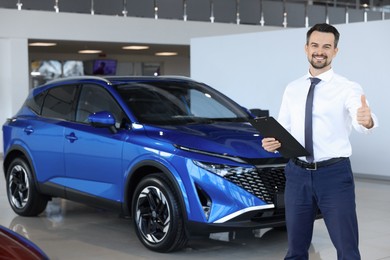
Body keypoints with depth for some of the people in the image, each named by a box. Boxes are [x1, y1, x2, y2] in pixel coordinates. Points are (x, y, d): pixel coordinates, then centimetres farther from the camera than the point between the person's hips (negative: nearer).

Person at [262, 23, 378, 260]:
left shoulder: (348, 89, -6)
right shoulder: (292, 89, 9)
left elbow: (360, 121, -25)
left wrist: (367, 120, -48)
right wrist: (272, 142, -13)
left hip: (335, 175, -4)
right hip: (297, 175, 4)